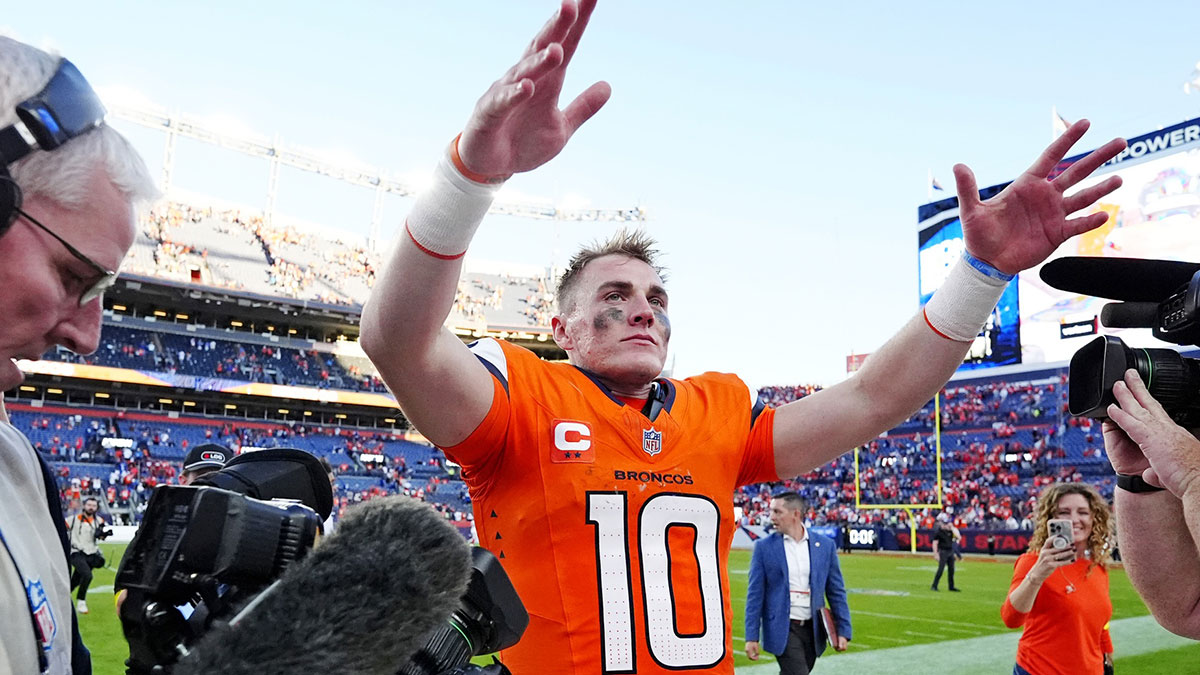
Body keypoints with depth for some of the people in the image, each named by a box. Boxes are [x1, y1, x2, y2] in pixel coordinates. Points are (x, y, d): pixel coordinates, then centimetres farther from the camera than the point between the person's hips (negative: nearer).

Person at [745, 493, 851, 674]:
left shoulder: (825, 545, 2)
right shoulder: (764, 547, -3)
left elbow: (836, 592, 7)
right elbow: (755, 595, -3)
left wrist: (843, 630, 1)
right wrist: (751, 637, -7)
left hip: (812, 630, 3)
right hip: (783, 630, -3)